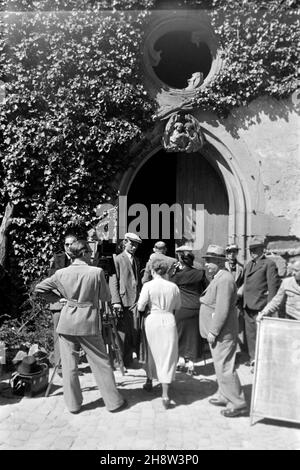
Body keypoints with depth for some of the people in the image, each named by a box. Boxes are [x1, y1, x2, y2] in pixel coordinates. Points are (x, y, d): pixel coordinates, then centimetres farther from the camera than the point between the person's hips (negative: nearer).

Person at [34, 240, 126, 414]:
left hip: (67, 323, 3)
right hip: (88, 323, -2)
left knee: (69, 365, 12)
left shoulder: (61, 273, -1)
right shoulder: (97, 272, -11)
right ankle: (114, 401, 20)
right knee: (101, 363, 9)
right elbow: (106, 297, -2)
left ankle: (73, 404, 24)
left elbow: (38, 288, 10)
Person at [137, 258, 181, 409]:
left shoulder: (148, 286, -10)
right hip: (169, 320, 1)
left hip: (153, 320, -1)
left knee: (151, 352, 20)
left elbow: (140, 307, -9)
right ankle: (165, 394, 5)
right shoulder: (173, 286, -1)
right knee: (168, 355, 6)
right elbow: (177, 306, 11)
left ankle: (149, 381, 38)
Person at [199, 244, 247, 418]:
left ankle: (238, 404, 7)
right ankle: (225, 396, 32)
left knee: (224, 367, -4)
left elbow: (222, 309, -24)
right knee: (221, 366, 19)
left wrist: (213, 331, -20)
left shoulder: (224, 279, -20)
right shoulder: (218, 278, 14)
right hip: (216, 331, 10)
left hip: (222, 333, -10)